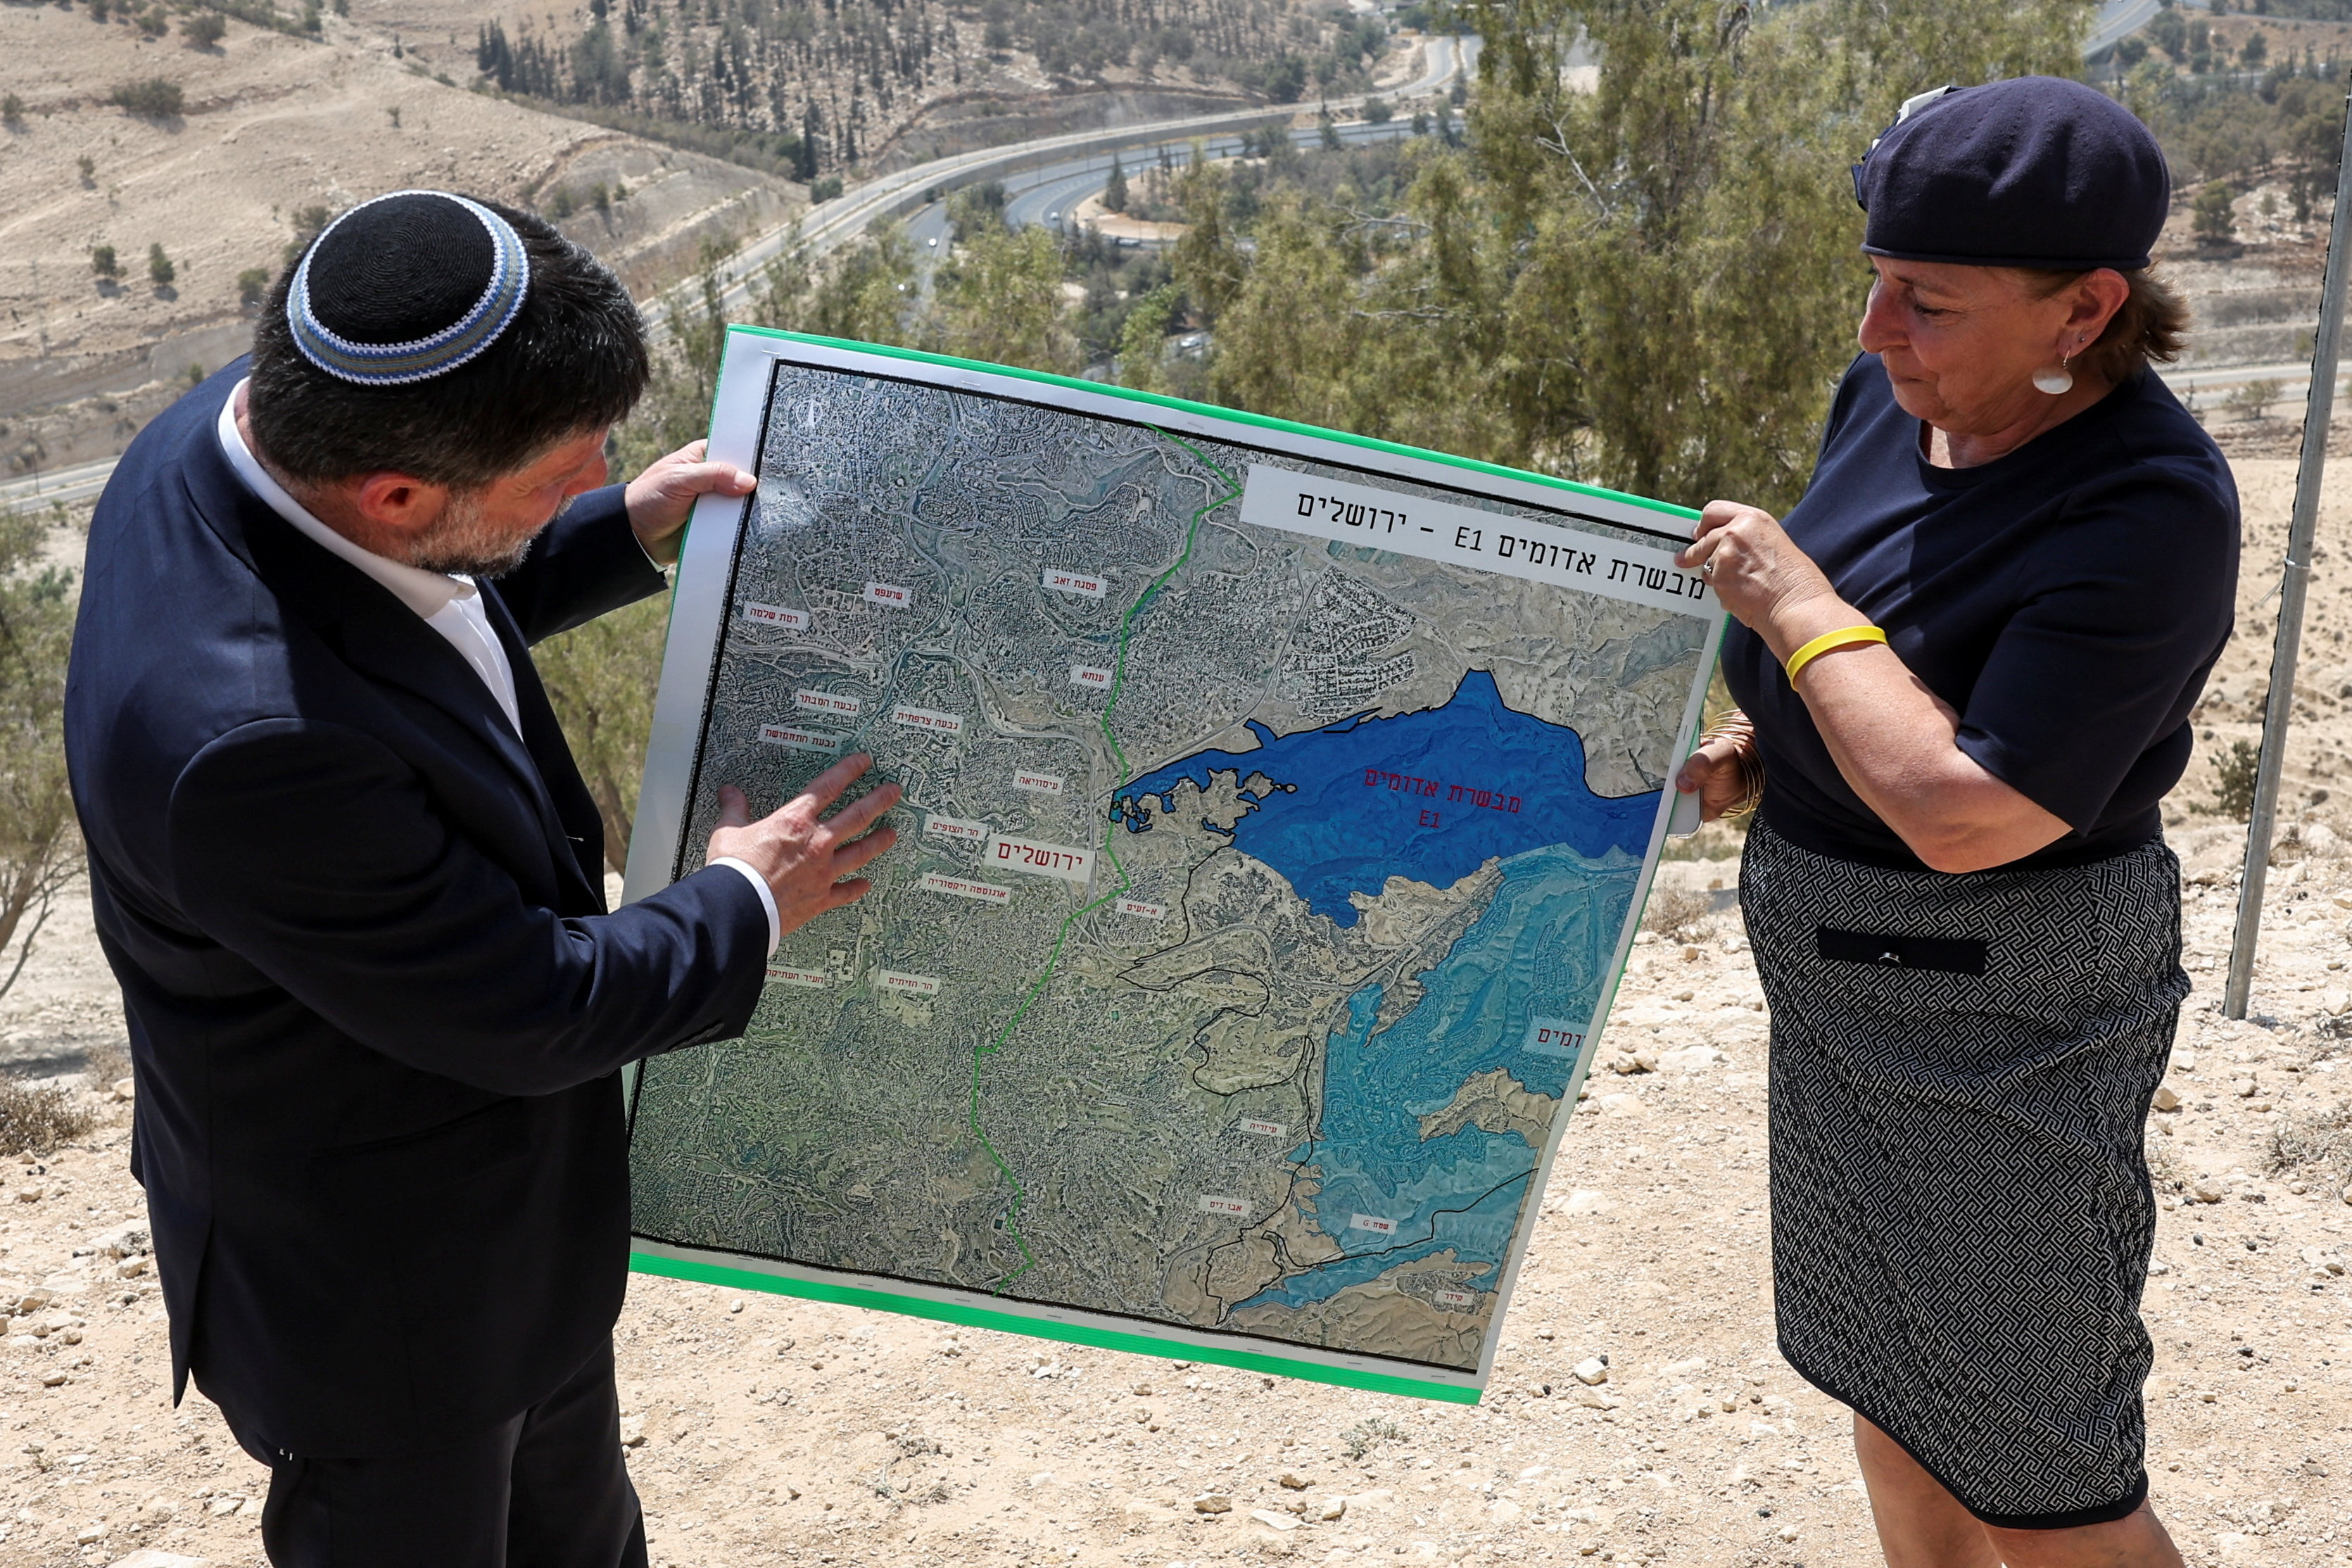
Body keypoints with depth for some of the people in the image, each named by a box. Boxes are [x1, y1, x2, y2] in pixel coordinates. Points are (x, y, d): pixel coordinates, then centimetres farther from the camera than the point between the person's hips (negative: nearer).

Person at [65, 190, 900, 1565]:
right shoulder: (253, 736, -43)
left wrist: (625, 533, 1)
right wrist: (744, 907, -15)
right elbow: (530, 1013, -30)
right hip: (385, 1288, -8)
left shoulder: (262, 422, -16)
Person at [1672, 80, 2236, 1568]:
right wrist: (1749, 747, -2)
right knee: (1889, 1387, 23)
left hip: (2004, 1005, -8)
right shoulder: (1895, 395, -3)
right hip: (1845, 971, 8)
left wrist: (1792, 604, -22)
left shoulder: (2152, 511, -26)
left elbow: (1961, 813, -32)